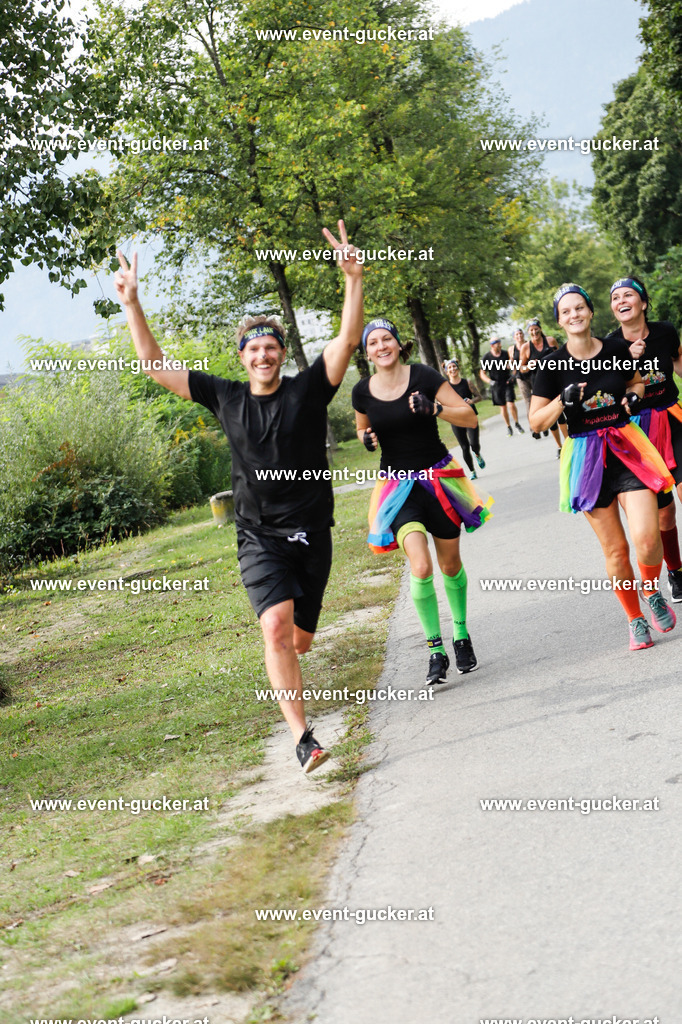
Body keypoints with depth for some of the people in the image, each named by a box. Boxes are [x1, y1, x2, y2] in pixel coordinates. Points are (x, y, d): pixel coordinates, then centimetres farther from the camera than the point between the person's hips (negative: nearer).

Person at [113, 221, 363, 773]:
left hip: (311, 533, 0)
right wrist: (131, 303, 0)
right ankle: (302, 736, -25)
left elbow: (348, 338, -15)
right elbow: (156, 364, 6)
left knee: (300, 641, 12)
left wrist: (353, 278, -28)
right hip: (259, 536, 0)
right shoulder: (226, 397, 3)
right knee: (277, 628, -23)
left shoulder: (308, 389, -2)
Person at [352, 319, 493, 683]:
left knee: (450, 565, 12)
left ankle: (461, 635, 35)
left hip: (439, 478, 0)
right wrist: (367, 439, -5)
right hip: (399, 485, 0)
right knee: (420, 567, -17)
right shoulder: (363, 392, -2)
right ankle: (436, 650, -6)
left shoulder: (422, 376, -10)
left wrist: (435, 409, -26)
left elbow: (470, 417, -10)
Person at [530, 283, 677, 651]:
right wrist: (563, 400, -18)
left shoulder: (616, 350, 1)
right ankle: (636, 621, 22)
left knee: (646, 538, -15)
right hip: (587, 457, -1)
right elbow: (536, 422, -3)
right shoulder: (553, 365, -4)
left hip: (627, 449, 1)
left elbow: (636, 381, 21)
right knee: (615, 549, 3)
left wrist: (634, 394, -1)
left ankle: (653, 593, 16)